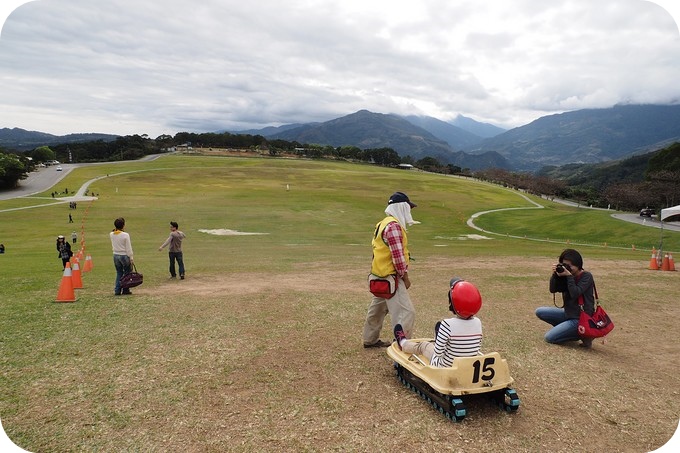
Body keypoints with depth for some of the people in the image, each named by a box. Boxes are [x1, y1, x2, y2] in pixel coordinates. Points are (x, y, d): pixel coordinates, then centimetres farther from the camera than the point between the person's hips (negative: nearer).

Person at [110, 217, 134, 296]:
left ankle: (117, 290, 12)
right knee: (127, 273, 7)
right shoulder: (125, 235, -16)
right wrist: (131, 258, -5)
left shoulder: (111, 235, -1)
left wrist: (115, 229, 12)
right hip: (124, 256, -5)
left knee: (119, 273, 14)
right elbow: (128, 248, -13)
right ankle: (125, 290, 11)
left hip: (115, 255, 5)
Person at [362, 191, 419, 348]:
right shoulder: (394, 225, -19)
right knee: (406, 312, -8)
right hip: (390, 276, -11)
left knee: (378, 308, 21)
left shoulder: (384, 223, 13)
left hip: (380, 275, 11)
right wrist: (405, 276, -12)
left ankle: (370, 339, 34)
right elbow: (398, 255, -21)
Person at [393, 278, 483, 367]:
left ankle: (403, 343, 53)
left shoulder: (447, 325, -28)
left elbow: (438, 352, -22)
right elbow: (477, 347, 2)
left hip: (445, 367, -4)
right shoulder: (478, 323, -12)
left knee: (423, 345, 23)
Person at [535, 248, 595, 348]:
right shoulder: (566, 275, 4)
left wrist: (569, 276, -25)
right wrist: (554, 274, -16)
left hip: (581, 318, -8)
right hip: (568, 313, 8)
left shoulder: (587, 276, -14)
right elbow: (553, 290, -3)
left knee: (549, 337, -14)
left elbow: (575, 294, -25)